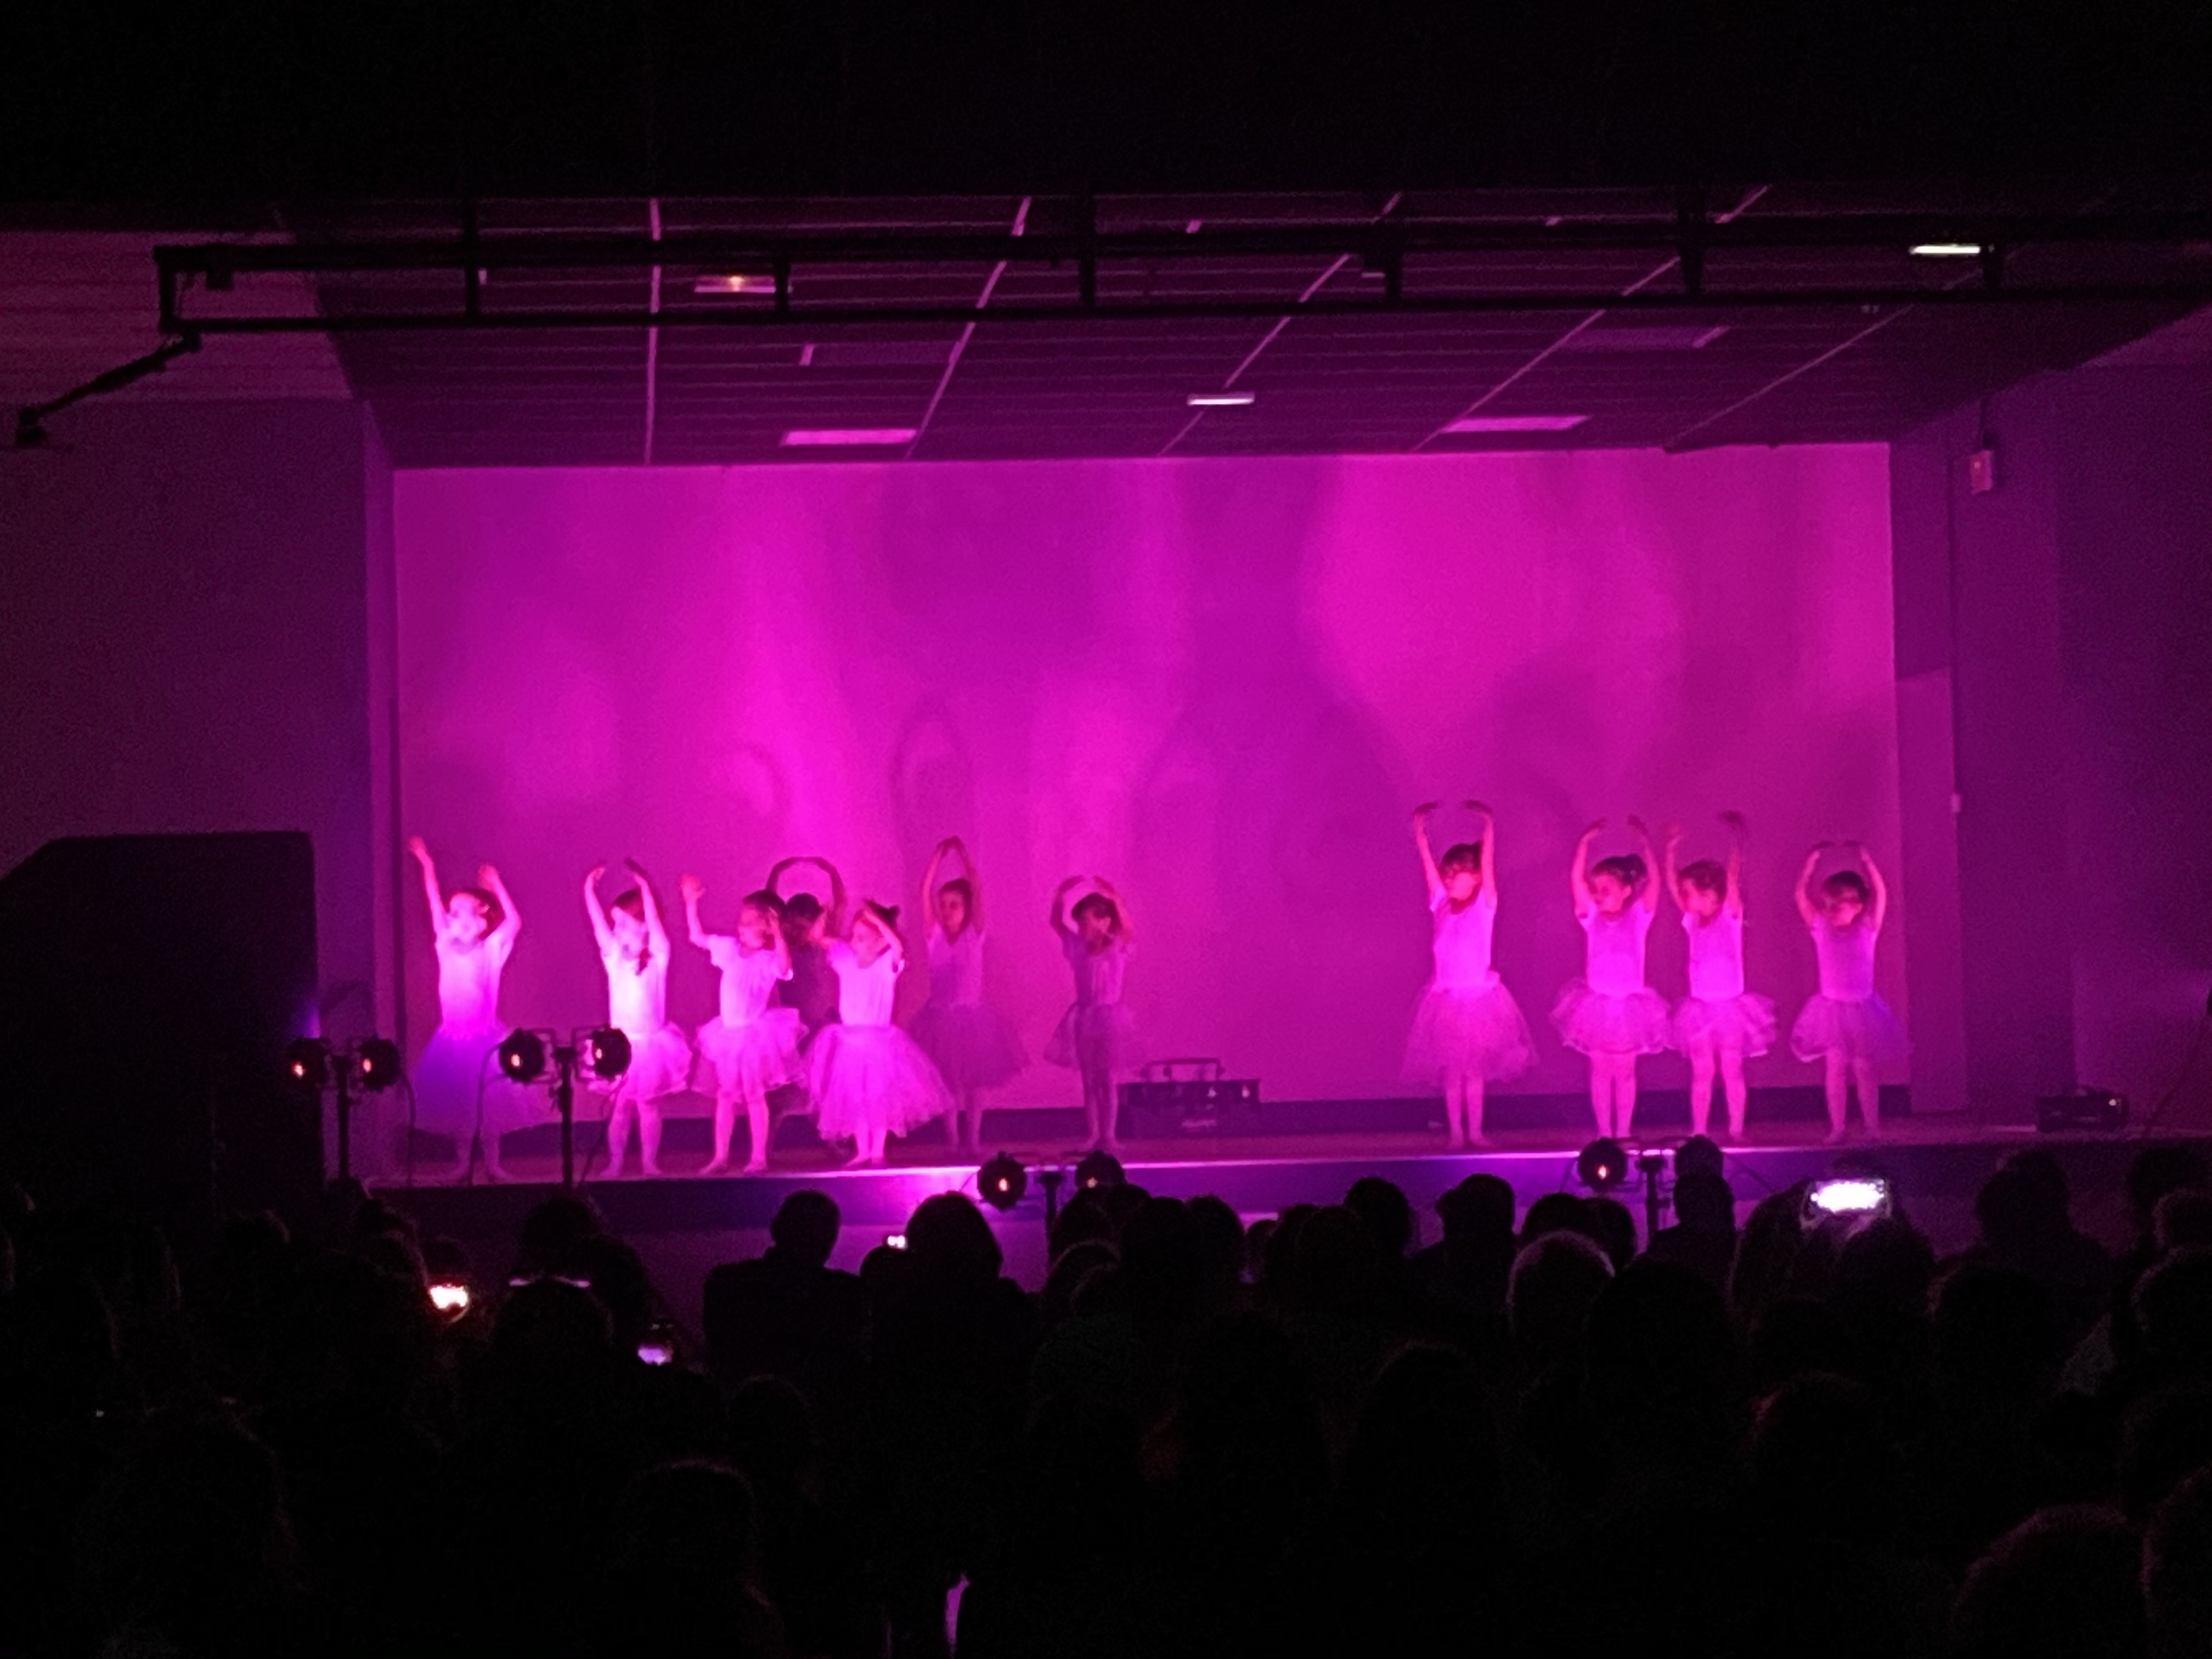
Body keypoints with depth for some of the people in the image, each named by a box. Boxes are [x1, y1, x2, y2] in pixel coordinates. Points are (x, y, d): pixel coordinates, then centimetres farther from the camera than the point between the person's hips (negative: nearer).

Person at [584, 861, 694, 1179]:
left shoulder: (657, 959, -6)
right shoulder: (615, 958, 2)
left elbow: (654, 921, -19)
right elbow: (599, 924, -5)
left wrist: (643, 887, -30)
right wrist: (590, 888, -15)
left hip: (651, 1042, -2)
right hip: (622, 1044, 2)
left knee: (648, 1105, 4)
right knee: (619, 1107, 3)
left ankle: (649, 1162, 11)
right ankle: (615, 1163, 7)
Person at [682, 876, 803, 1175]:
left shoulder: (769, 959, -13)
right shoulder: (728, 948, 5)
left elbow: (784, 967, -35)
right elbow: (697, 937, 15)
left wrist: (777, 935, -42)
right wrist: (691, 903, 10)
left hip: (755, 1034, -6)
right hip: (729, 1033, 6)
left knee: (754, 1095, -2)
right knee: (725, 1095, 9)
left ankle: (758, 1157, 4)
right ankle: (720, 1156, 14)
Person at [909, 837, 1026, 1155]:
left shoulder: (974, 933, -3)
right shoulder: (935, 934, 0)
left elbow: (977, 889, -13)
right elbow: (925, 892, -10)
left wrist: (962, 853, -13)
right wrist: (939, 856, -12)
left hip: (971, 1015, -1)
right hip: (942, 1016, 1)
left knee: (974, 1082, 5)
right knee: (947, 1082, 6)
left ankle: (973, 1139, 12)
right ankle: (951, 1139, 13)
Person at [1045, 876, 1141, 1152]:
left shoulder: (1118, 947, -8)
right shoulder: (1077, 947, 1)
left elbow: (1125, 925, -25)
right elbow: (1057, 921, -1)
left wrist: (1112, 898, -32)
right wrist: (1062, 895, -14)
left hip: (1109, 1017, -3)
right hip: (1083, 1018, 4)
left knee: (1106, 1079, 0)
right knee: (1089, 1080, 7)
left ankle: (1108, 1134, 3)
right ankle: (1092, 1135, 10)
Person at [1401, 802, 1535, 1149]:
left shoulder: (1484, 905, -3)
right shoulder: (1440, 903, 3)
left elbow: (1487, 862, -14)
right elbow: (1428, 864, -3)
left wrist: (1487, 826, -24)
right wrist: (1419, 828, -12)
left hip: (1480, 996, -2)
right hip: (1446, 998, 2)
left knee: (1475, 1069, 6)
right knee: (1452, 1070, 4)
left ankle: (1475, 1132, 13)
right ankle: (1456, 1133, 9)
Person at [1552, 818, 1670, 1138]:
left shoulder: (1638, 916, -4)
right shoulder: (1592, 917, -2)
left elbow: (1652, 882, -16)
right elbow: (1576, 881, -13)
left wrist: (1643, 843, -25)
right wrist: (1586, 841, -22)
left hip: (1628, 1003, -1)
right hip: (1597, 1003, 1)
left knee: (1624, 1071, 8)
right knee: (1600, 1070, 7)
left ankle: (1623, 1132, 15)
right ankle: (1604, 1132, 14)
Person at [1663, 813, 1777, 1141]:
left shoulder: (1730, 916, -4)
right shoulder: (1693, 922, 7)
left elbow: (1732, 877, -15)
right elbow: (1672, 885, 2)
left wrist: (1734, 837, -21)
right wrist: (1671, 850, -6)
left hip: (1730, 1003, -4)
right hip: (1701, 1006, 4)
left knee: (1731, 1071, 0)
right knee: (1701, 1073, 5)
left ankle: (1736, 1130, 4)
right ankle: (1699, 1132, 6)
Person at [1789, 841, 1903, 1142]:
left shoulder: (1867, 928, -3)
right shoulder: (1821, 928, 0)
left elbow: (1880, 894, -14)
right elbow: (1802, 895, -8)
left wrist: (1865, 859, -22)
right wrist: (1813, 860, -16)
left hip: (1862, 1008, -1)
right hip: (1832, 1009, 1)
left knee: (1863, 1069, 3)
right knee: (1835, 1067, -1)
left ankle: (1873, 1127, 8)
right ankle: (1837, 1128, 1)